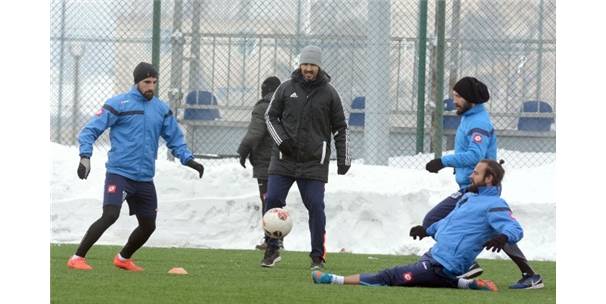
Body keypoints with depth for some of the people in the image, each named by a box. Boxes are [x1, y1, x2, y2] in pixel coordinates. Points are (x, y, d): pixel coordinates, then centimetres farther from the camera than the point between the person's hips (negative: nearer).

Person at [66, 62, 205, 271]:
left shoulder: (162, 109, 11)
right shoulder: (118, 104, -4)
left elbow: (174, 137, 19)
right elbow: (90, 130, -5)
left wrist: (188, 160, 4)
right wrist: (85, 156, -18)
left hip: (145, 179, 6)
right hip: (119, 173, -6)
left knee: (148, 225, 10)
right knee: (110, 215, -23)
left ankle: (123, 258, 35)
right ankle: (77, 258, -17)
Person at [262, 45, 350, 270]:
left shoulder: (328, 93, 4)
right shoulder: (286, 89, 5)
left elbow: (340, 128, 10)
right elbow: (271, 116, 11)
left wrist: (343, 159, 4)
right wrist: (282, 140, -6)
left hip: (314, 162, -1)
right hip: (284, 159, 1)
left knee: (315, 206, -6)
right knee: (272, 200, -6)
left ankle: (318, 256, 4)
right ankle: (271, 249, 7)